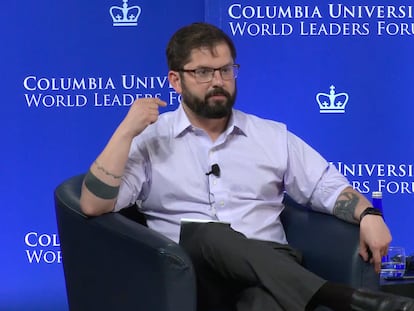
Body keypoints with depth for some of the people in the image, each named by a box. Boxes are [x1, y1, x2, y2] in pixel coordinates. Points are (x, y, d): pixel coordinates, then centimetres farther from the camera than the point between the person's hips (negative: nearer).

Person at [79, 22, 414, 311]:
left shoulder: (272, 135, 17)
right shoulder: (149, 140, 9)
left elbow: (327, 186, 15)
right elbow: (93, 206, -2)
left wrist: (369, 215, -8)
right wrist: (126, 130, -8)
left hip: (270, 271, 1)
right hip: (191, 276, -1)